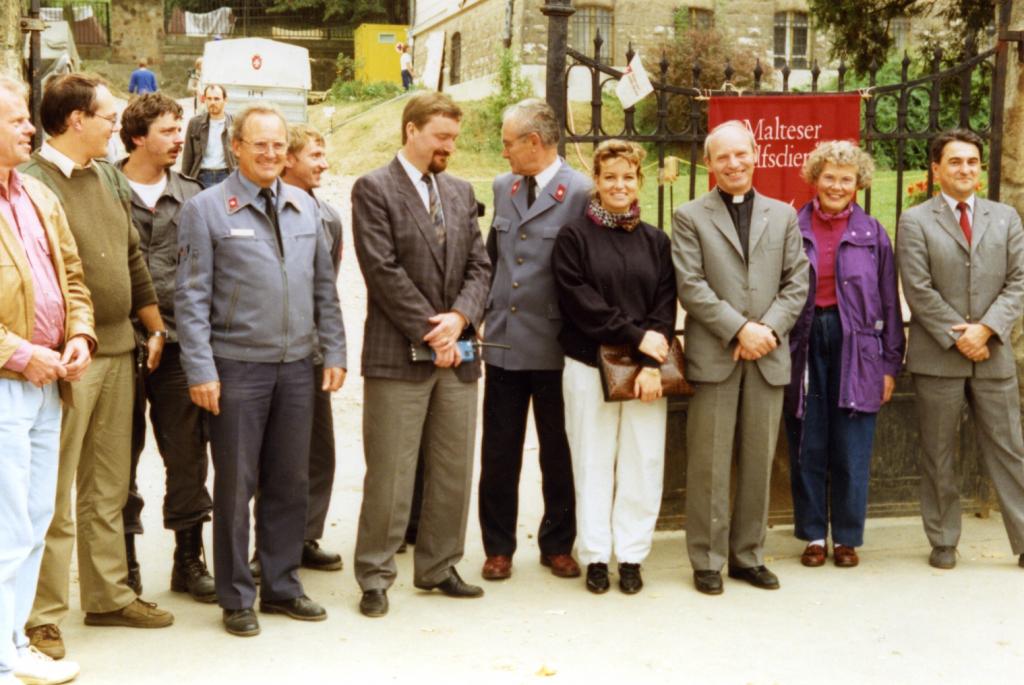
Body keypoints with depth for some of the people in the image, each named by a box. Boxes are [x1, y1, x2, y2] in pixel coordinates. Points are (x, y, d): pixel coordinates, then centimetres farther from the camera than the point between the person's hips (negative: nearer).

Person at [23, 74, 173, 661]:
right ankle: (44, 616, 11)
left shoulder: (110, 179, 12)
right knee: (55, 496, 1)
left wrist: (156, 327, 19)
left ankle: (110, 595, 27)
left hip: (119, 351, 7)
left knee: (108, 489, 16)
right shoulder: (34, 182, -12)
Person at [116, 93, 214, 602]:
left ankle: (189, 559, 19)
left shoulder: (191, 196, 8)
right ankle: (124, 560, 21)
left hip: (178, 346, 3)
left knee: (187, 456, 7)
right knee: (123, 457, 8)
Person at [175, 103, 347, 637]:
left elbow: (324, 287, 14)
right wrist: (201, 371, -12)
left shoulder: (305, 207, 11)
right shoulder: (206, 209, -4)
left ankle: (282, 586, 24)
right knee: (236, 484, 4)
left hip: (296, 365, 5)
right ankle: (236, 598, 16)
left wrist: (333, 351, 7)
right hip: (238, 366, -4)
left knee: (291, 482, 11)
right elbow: (191, 297, -7)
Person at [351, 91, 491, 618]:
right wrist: (429, 332, -13)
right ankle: (375, 576, 11)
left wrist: (459, 317, -7)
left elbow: (478, 265, 11)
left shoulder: (461, 192, 15)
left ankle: (438, 567, 23)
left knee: (453, 471, 10)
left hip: (457, 353, 6)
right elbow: (383, 270, -12)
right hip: (398, 355, -6)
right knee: (389, 474, -1)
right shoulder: (374, 189, -4)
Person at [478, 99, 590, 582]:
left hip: (554, 346, -5)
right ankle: (499, 547, 22)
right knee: (499, 453, 9)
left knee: (559, 453, 9)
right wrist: (485, 311, 11)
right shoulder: (503, 187, 10)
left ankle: (557, 546, 24)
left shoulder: (580, 193, -9)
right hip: (503, 342, 5)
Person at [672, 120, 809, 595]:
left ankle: (748, 556, 19)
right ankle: (707, 561, 9)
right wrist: (739, 330, -13)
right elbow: (690, 285, -6)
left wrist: (769, 330, -8)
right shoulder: (689, 217, 3)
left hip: (769, 356, 3)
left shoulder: (783, 216, 13)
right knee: (709, 464, 0)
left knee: (760, 462, 8)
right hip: (714, 356, -3)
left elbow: (797, 282, 7)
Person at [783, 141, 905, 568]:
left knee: (852, 451, 4)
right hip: (805, 344, 0)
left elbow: (889, 304, 6)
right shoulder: (793, 229, 2)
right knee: (807, 448, 6)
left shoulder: (872, 235, 4)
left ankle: (847, 538, 17)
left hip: (856, 346, 0)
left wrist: (891, 364, 2)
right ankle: (813, 534, 20)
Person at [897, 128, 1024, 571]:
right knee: (938, 455, 6)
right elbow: (918, 291, -7)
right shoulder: (915, 221, 1)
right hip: (937, 356, -2)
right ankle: (943, 542, 16)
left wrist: (985, 329, -11)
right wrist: (957, 338, -12)